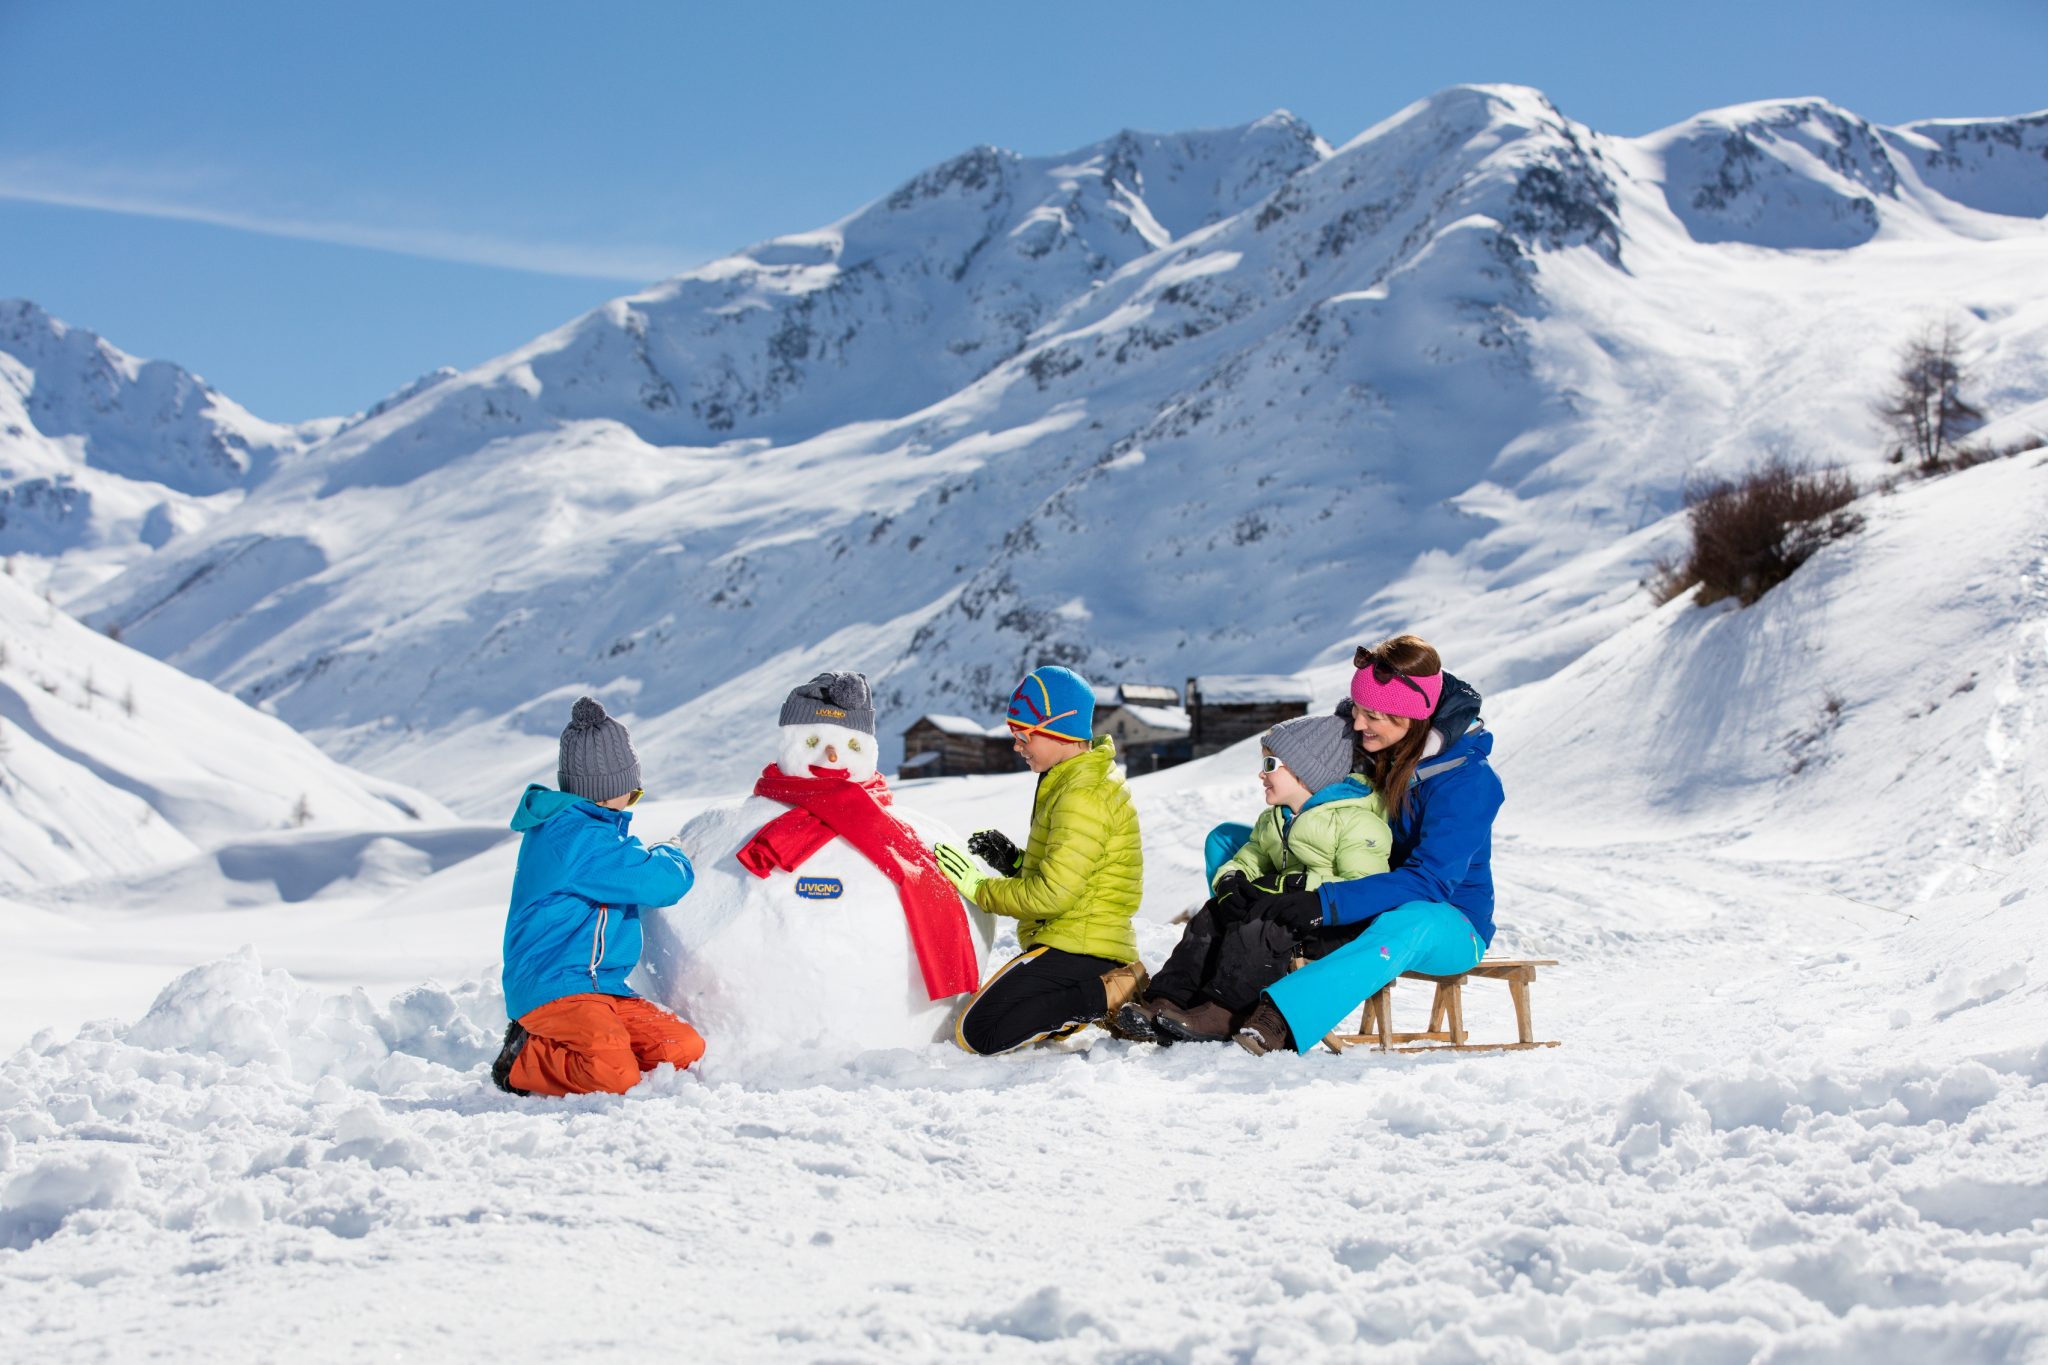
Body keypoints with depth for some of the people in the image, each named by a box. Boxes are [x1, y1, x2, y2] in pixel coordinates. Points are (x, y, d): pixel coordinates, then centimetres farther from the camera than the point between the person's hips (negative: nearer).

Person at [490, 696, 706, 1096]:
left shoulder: (558, 827, 17)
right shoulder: (578, 838, -17)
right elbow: (660, 883, -17)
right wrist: (672, 859, 5)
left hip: (602, 988, 10)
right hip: (551, 988, -10)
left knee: (686, 1049, -6)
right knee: (615, 1076, -30)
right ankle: (523, 1065, -3)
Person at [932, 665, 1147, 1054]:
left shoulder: (1083, 796, -17)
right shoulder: (1077, 781, 16)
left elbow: (1052, 895, -20)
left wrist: (979, 887, -8)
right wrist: (1015, 861, 9)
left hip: (1075, 949, -11)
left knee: (976, 1033, -17)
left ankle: (1107, 996, -15)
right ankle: (1115, 986, 8)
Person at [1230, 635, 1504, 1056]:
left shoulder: (1468, 781, -22)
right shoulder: (1362, 747, -3)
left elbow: (1430, 882, -30)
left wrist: (1325, 905, -40)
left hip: (1448, 926, -7)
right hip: (1367, 907, 7)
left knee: (1408, 923, -46)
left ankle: (1276, 1019, -62)